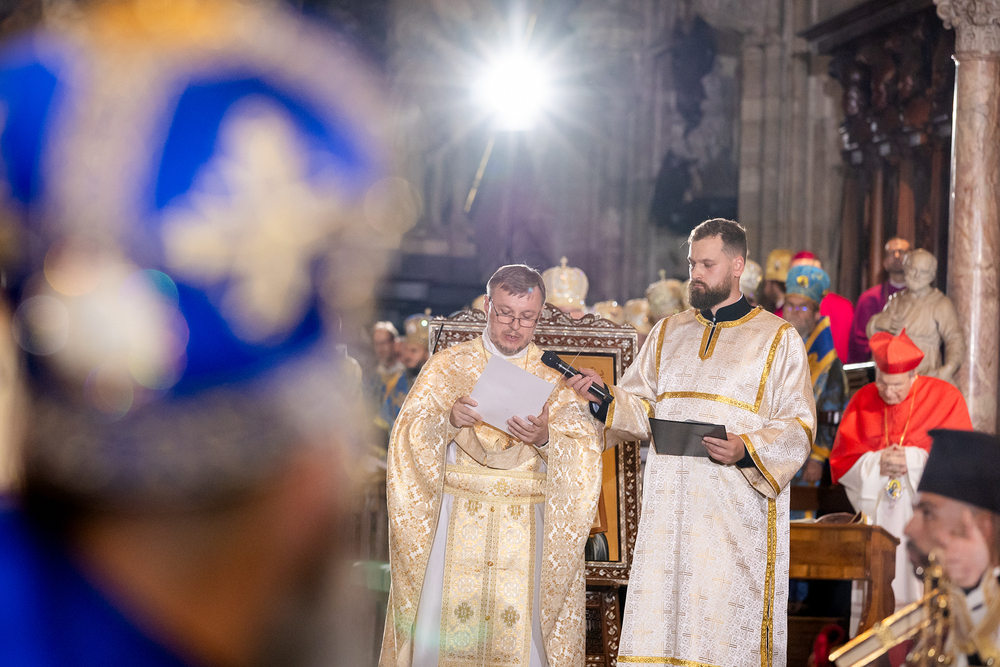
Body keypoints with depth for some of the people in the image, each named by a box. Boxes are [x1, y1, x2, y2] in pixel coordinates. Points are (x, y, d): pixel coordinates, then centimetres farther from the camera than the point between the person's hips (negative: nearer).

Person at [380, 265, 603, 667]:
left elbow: (585, 451, -2)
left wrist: (546, 438, -22)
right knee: (444, 624, -6)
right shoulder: (448, 366, 8)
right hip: (456, 524, 0)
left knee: (520, 633, -6)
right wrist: (449, 420, -19)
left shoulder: (555, 377, 9)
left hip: (527, 527, 0)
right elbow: (409, 437, 0)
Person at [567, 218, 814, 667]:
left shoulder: (778, 339, 5)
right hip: (669, 508, 4)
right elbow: (638, 408, 15)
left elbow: (798, 427, -2)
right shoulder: (667, 334, 17)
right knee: (658, 621, -2)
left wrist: (746, 451, -18)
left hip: (737, 515, -4)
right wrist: (603, 400, -5)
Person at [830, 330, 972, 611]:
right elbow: (840, 462, 5)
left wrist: (913, 460, -15)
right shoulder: (862, 401, 7)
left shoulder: (946, 398, 0)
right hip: (874, 511, 2)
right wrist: (877, 463, -13)